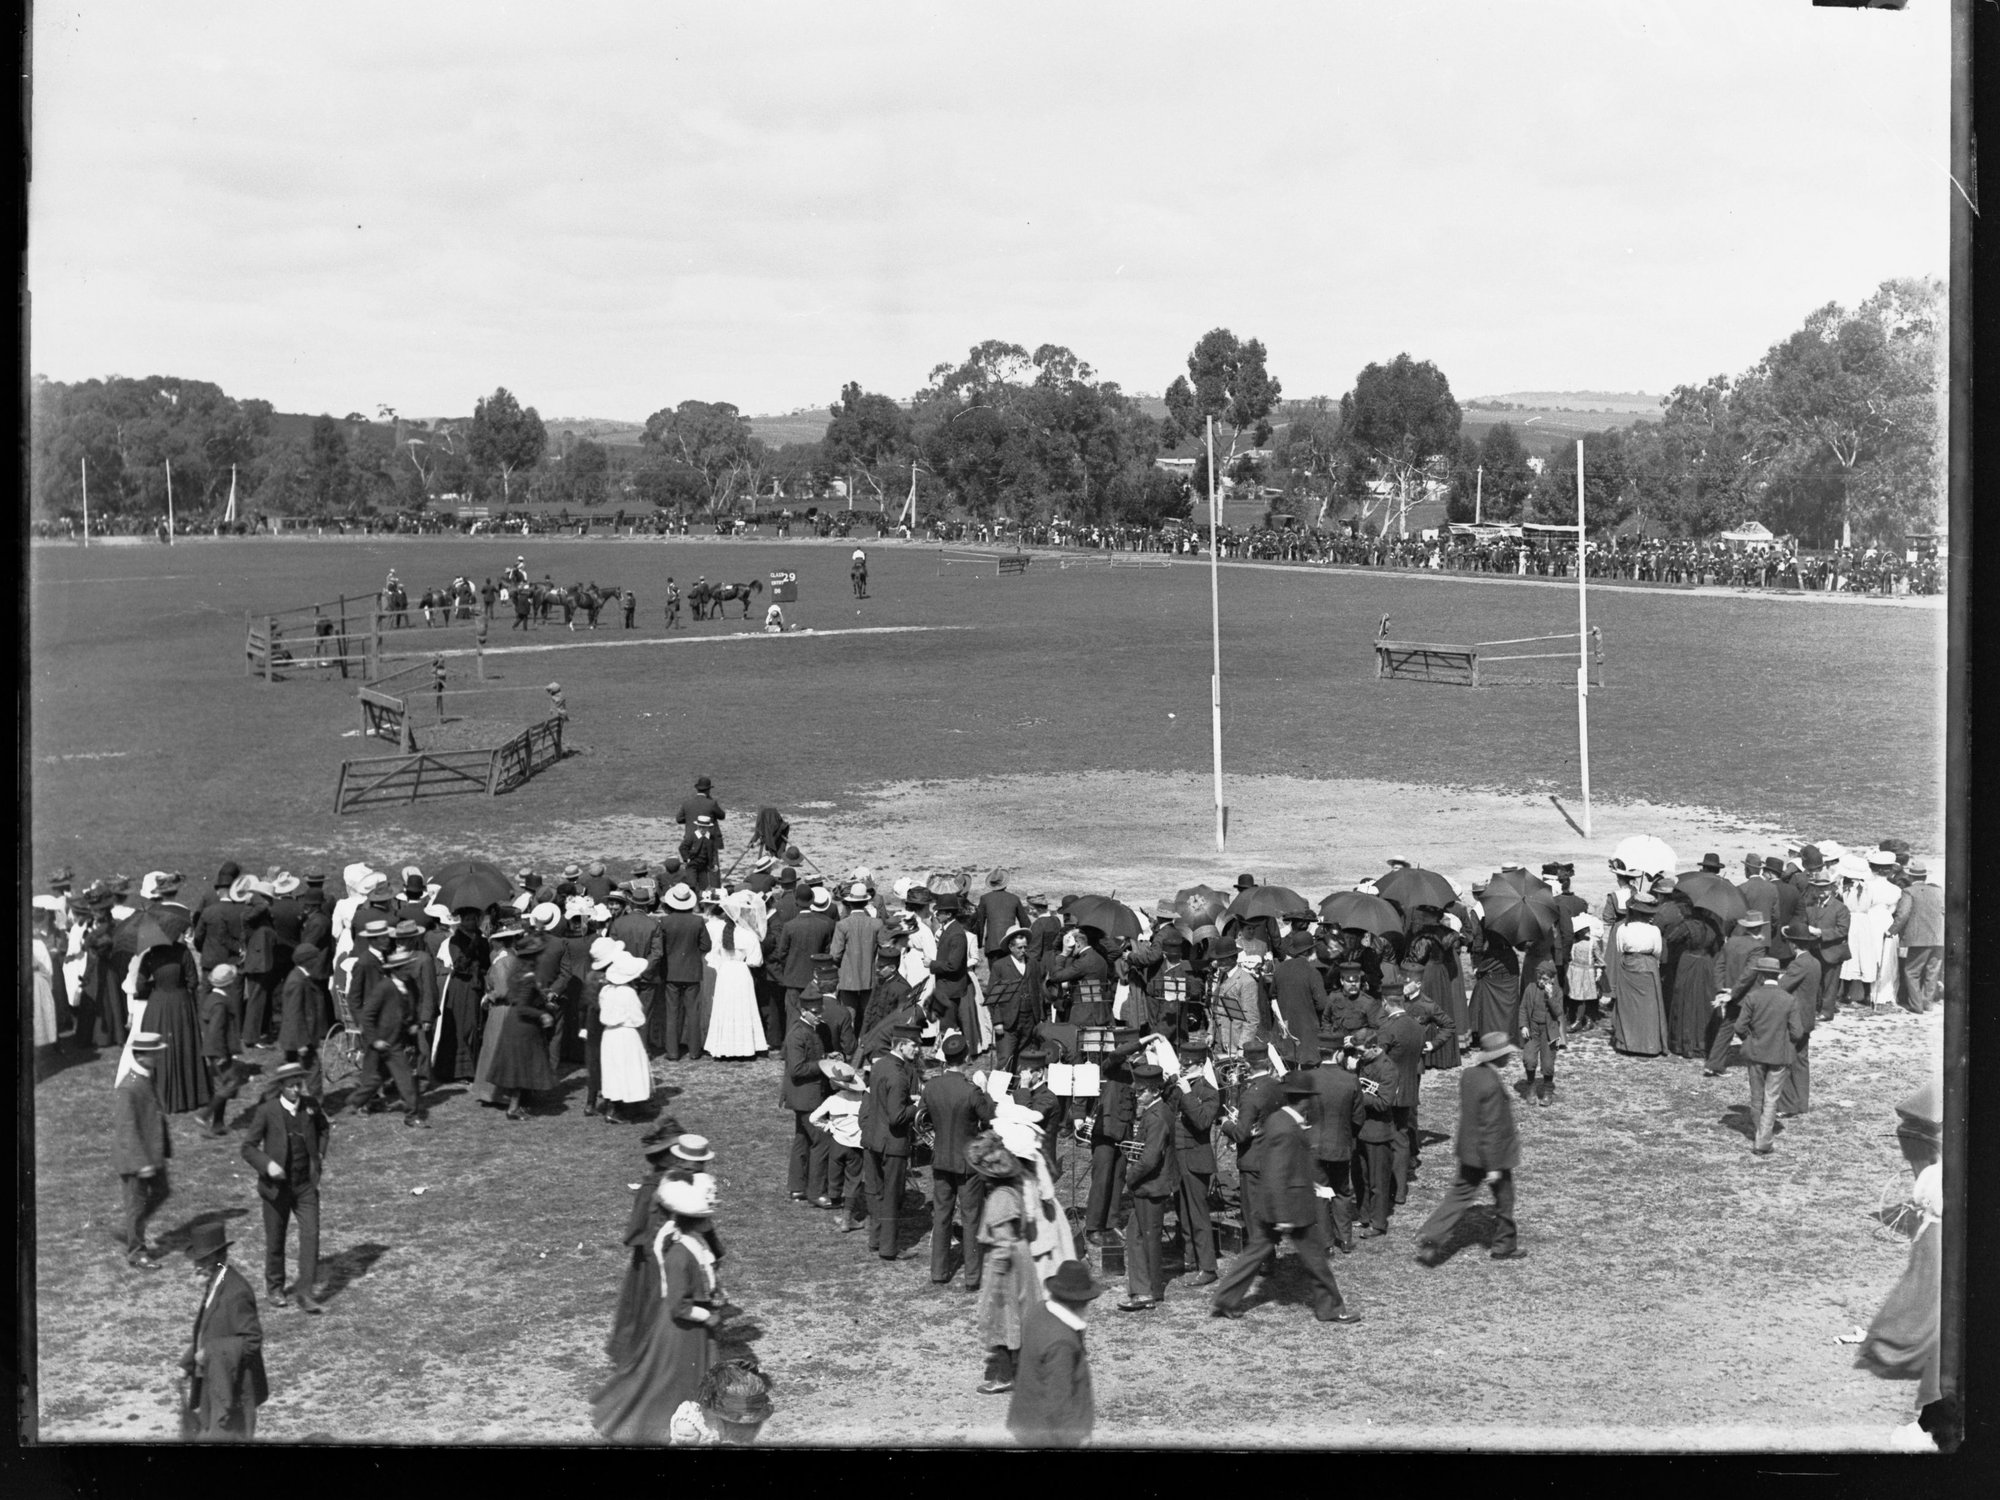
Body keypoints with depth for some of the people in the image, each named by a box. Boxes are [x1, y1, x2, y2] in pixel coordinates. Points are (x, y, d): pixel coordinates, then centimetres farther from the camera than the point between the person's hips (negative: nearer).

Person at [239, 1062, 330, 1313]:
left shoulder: (311, 1105, -3)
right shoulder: (267, 1111, -13)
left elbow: (323, 1128, 20)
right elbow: (248, 1147, -9)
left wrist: (320, 1155, 8)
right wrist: (267, 1164, -25)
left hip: (306, 1185, 2)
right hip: (277, 1186, -2)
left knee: (310, 1235, -9)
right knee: (275, 1240, 11)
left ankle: (305, 1292, -5)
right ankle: (274, 1287, 32)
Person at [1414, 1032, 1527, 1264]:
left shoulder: (1468, 1074, -2)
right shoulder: (1491, 1086, -27)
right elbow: (1491, 1129, -25)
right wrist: (1493, 1167, -20)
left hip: (1468, 1150, 7)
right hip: (1494, 1152, -7)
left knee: (1460, 1194, 13)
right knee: (1504, 1198, 13)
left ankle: (1430, 1239, 6)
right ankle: (1504, 1246, 29)